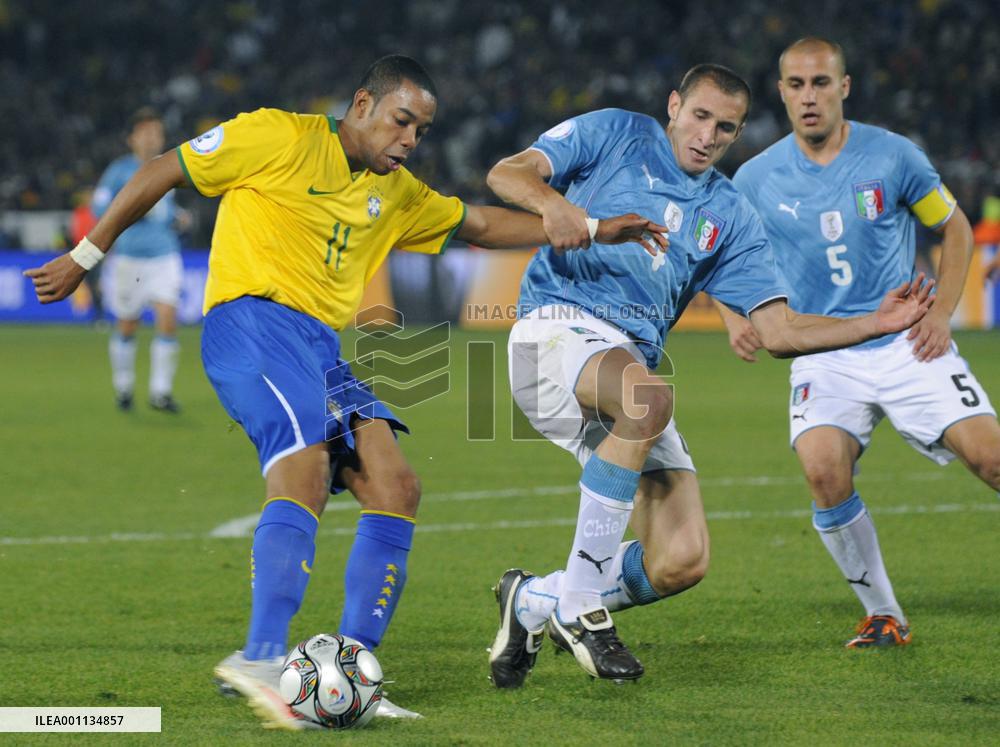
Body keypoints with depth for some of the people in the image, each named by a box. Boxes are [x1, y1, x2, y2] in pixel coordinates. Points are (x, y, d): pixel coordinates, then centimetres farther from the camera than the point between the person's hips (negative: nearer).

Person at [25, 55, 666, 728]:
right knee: (306, 470, -29)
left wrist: (592, 232, 25)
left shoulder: (396, 193, 22)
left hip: (322, 347, 8)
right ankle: (262, 659, -40)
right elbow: (163, 172, 4)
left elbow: (481, 224, 32)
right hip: (253, 320, -8)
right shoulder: (281, 138, 0)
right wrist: (86, 257, 6)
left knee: (395, 487, -6)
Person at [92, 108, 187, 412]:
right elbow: (99, 207, -7)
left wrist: (175, 215, 7)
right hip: (130, 257, -3)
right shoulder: (120, 170, -3)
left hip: (165, 255, 3)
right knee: (127, 325, 5)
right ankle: (123, 385, 26)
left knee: (167, 319, -12)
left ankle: (161, 391, -6)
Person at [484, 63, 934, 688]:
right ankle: (579, 601, -27)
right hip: (558, 325, -5)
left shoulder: (731, 217, 19)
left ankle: (535, 601, 14)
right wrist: (553, 203, -23)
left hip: (634, 360, 5)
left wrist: (877, 324, 3)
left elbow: (778, 330, 15)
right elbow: (507, 174, -1)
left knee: (682, 561, -12)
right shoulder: (614, 134, 10)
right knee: (648, 399, -39)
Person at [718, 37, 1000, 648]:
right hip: (824, 356, 0)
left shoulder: (893, 156, -3)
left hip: (907, 342, 0)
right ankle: (884, 615, -8)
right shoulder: (757, 179, 0)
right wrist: (736, 319, -6)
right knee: (824, 468, -26)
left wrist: (941, 313, -1)